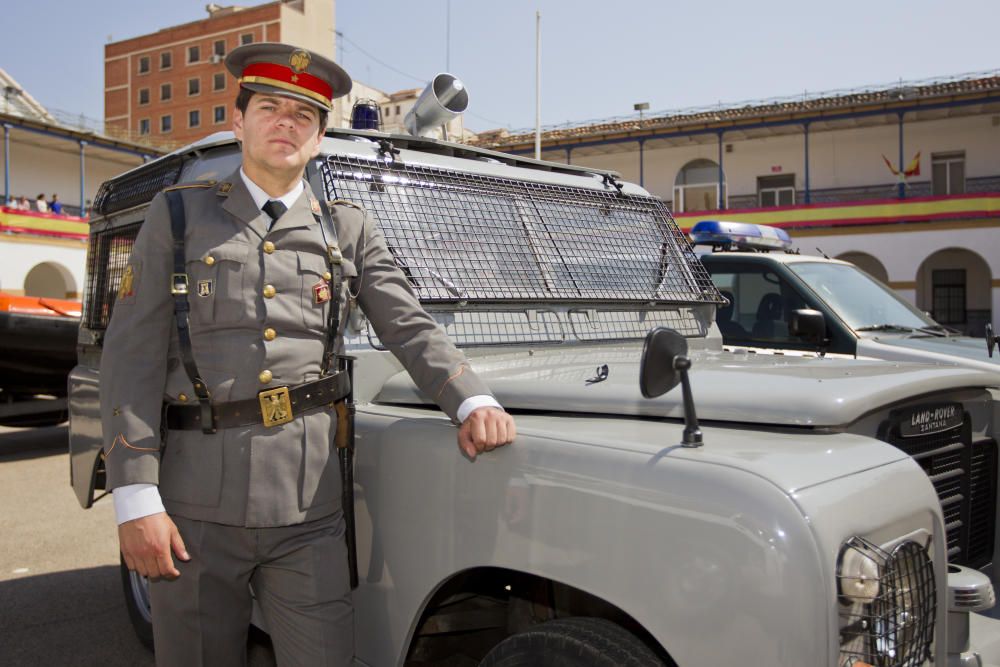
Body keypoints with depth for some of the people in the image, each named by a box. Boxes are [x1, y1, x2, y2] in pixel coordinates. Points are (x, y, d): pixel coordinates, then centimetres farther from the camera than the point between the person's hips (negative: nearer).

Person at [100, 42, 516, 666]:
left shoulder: (350, 229, 10)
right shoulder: (178, 214, 6)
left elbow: (411, 328, 7)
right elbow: (132, 355, 0)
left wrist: (473, 402, -13)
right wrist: (137, 498, -9)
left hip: (308, 501, 1)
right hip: (195, 502, 0)